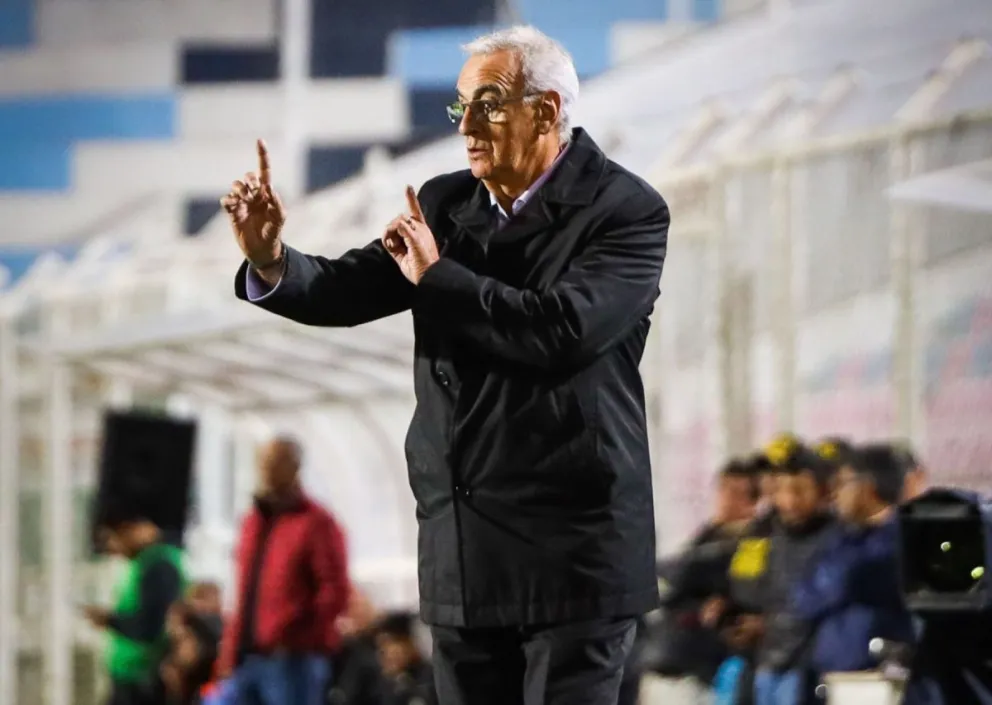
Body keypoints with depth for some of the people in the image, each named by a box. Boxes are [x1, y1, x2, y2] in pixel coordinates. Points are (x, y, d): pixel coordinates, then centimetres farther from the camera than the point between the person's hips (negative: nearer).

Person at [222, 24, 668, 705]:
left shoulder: (627, 210, -8)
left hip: (570, 552, -6)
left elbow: (564, 328, -22)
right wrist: (272, 262, -15)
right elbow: (348, 292, 5)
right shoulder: (445, 204, 11)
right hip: (463, 553, 6)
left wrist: (437, 277, -12)